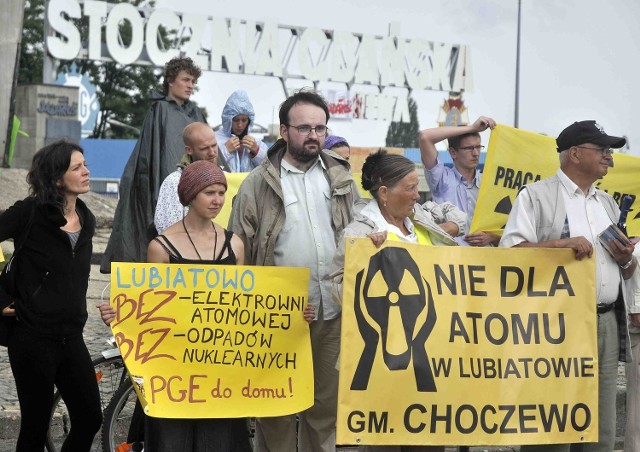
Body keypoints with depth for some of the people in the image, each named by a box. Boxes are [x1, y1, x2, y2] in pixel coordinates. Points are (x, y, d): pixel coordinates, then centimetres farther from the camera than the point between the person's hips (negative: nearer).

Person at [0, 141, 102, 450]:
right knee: (35, 426, 2)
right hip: (34, 336, -6)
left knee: (90, 419, 6)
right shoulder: (30, 213, -11)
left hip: (71, 337, 6)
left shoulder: (86, 219, 9)